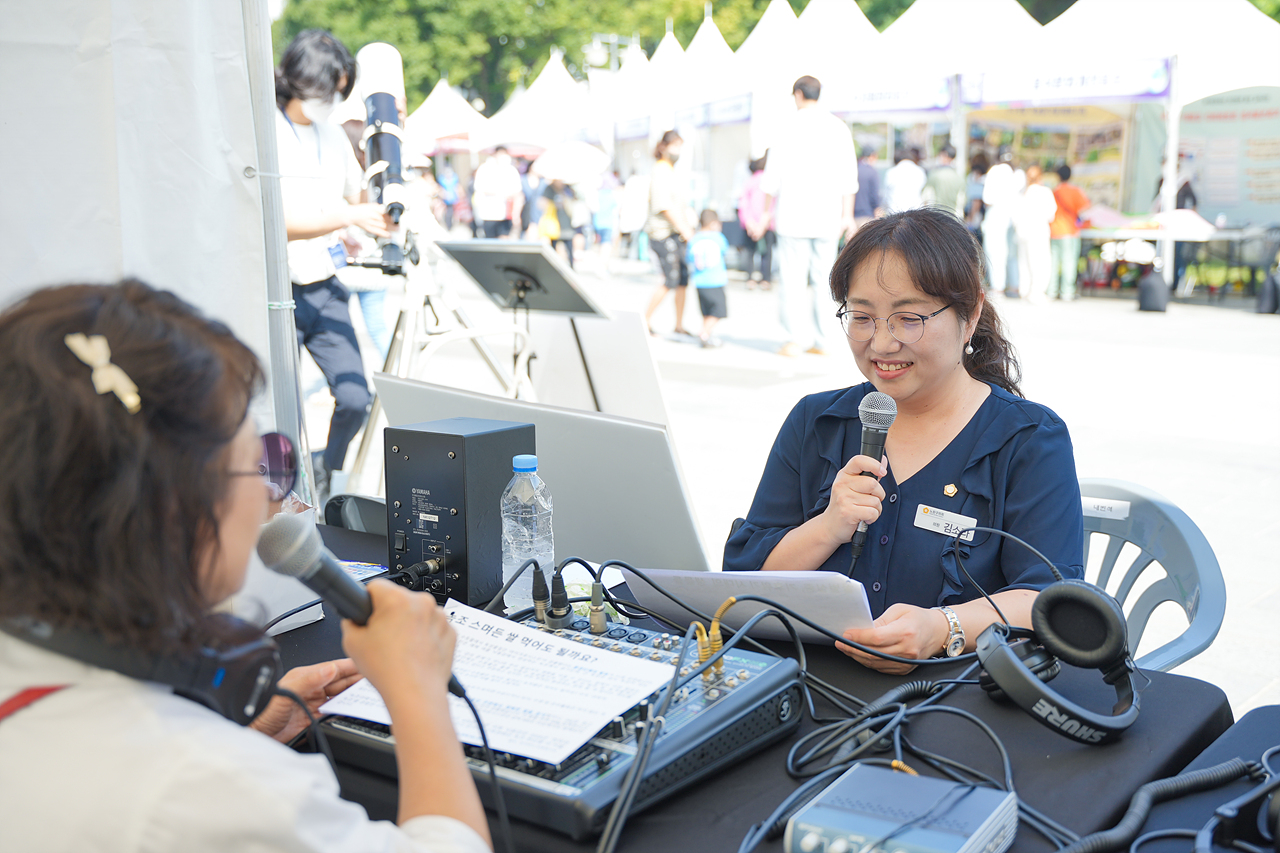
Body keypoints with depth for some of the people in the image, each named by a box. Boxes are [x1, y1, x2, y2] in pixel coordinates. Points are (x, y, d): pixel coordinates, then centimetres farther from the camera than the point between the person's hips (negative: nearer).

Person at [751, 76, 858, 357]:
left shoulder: (790, 128, -4)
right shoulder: (839, 128, 7)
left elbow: (773, 175, -2)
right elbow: (849, 176, 7)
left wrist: (766, 213, 6)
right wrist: (847, 215, 12)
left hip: (794, 215, -3)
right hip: (828, 217, 4)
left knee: (792, 278, -1)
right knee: (822, 280, 9)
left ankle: (795, 337, -10)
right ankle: (820, 340, 10)